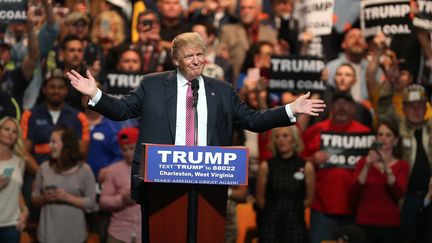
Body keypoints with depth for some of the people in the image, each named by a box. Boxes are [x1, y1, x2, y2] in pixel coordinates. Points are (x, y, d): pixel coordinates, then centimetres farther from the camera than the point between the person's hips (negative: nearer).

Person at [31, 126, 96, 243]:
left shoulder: (84, 170, -2)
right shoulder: (45, 167, 6)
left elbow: (91, 203, -4)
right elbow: (34, 198, 12)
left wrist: (68, 198, -15)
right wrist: (44, 198, -10)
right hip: (48, 233, 2)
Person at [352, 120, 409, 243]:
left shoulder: (402, 165, 6)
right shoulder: (363, 162, 7)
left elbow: (399, 194, -11)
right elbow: (356, 193, -6)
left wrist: (386, 167, -22)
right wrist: (367, 166, -17)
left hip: (390, 225, 0)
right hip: (365, 224, 0)